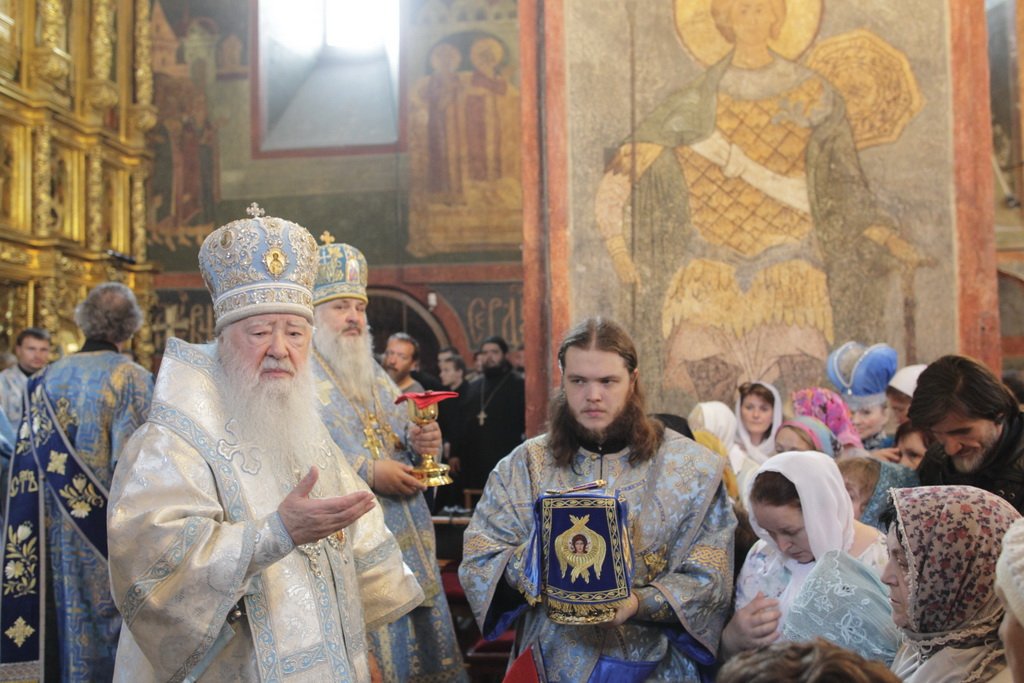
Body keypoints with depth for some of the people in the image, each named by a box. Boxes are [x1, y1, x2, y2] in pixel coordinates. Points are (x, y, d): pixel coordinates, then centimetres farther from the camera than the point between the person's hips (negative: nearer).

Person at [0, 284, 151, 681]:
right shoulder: (134, 380, -12)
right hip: (113, 539, -4)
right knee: (112, 628, 5)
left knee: (70, 625, 14)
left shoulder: (45, 380, 3)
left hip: (59, 538, 4)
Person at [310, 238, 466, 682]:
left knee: (415, 643, 11)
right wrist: (367, 471, -21)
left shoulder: (374, 376, 18)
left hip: (405, 542, 7)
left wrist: (420, 442, -5)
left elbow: (403, 440, 19)